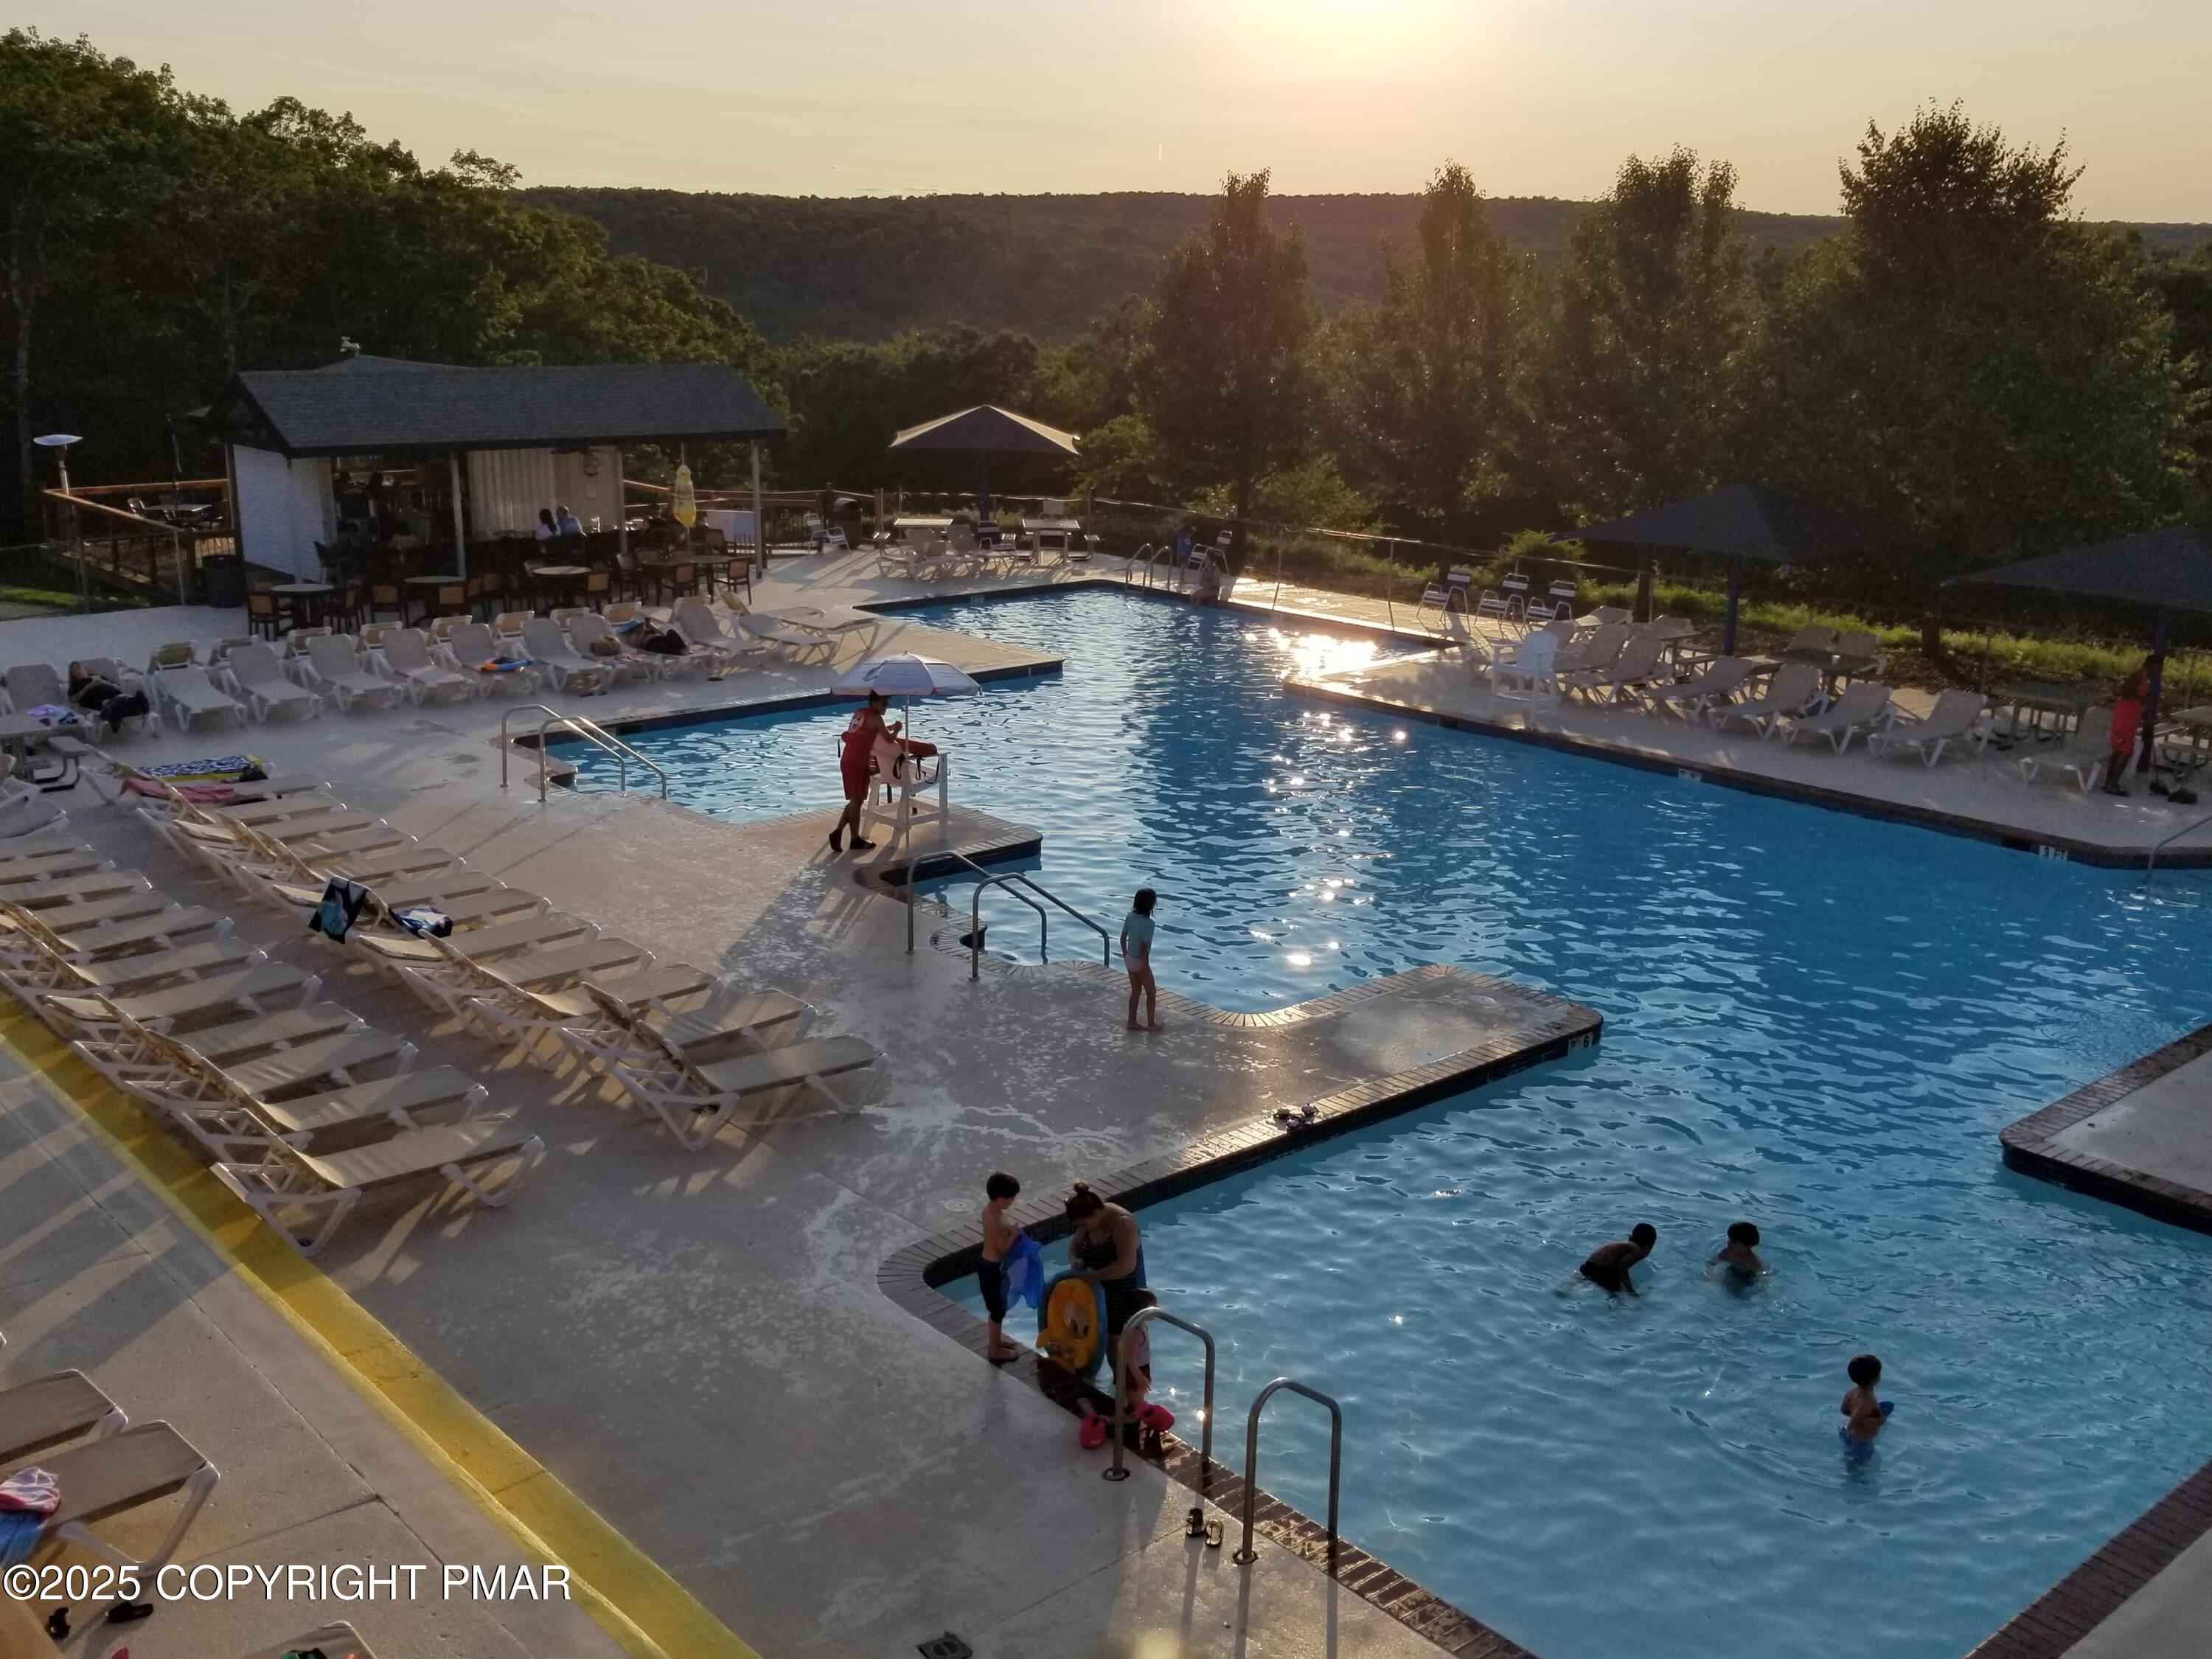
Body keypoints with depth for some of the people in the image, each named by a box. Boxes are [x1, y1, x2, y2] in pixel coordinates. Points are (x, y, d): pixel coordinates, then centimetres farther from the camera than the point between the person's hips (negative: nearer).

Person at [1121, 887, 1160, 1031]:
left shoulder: (1130, 917, -3)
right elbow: (1144, 946, -26)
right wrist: (1146, 965, -17)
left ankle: (1132, 1022, 28)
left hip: (1129, 959, 7)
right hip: (1140, 962, -7)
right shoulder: (1148, 923, -25)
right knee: (1152, 992, 13)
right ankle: (1151, 1024, 21)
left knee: (1136, 991, 21)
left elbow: (1123, 937, 4)